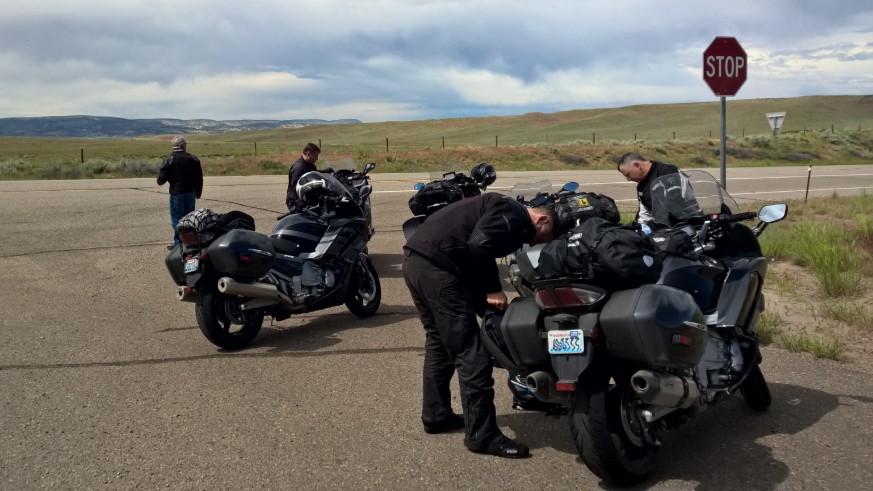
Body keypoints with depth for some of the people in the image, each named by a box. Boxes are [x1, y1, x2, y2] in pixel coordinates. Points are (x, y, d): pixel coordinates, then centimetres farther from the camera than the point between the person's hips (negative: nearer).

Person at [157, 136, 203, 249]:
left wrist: (160, 181, 14)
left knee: (176, 217, 1)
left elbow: (162, 176, -10)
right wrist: (198, 193, 16)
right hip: (191, 193, 4)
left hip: (177, 193, -4)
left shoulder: (170, 159, -9)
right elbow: (199, 178, 6)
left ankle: (178, 242, -2)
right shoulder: (193, 159, 2)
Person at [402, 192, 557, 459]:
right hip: (437, 265, -11)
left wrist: (487, 306, 21)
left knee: (439, 341, 23)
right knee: (472, 353, -4)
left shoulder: (501, 208, 26)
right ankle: (482, 435, 4)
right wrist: (493, 290, -9)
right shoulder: (516, 215, -3)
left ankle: (435, 415, 34)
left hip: (415, 258, 11)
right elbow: (479, 245, -20)